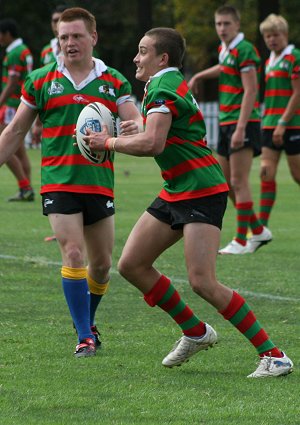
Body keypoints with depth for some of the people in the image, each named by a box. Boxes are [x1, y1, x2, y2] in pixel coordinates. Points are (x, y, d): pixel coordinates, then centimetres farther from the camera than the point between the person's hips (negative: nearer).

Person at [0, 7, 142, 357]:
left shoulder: (114, 82, 6)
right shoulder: (40, 81, 5)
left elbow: (135, 122, -2)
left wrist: (135, 127, -27)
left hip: (100, 182, 2)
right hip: (58, 182, -2)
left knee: (101, 263, 8)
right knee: (73, 255, -14)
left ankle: (88, 322, 33)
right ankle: (84, 336, -7)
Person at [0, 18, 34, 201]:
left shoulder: (15, 54, -16)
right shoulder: (25, 51, 15)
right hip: (23, 106, 10)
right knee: (20, 150, 9)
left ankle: (25, 187, -9)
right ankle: (26, 191, 7)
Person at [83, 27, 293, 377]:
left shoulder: (163, 89, -15)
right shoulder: (169, 84, 17)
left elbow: (152, 144, -27)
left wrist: (107, 143, -13)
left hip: (201, 191, -10)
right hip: (176, 191, 10)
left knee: (202, 282, -17)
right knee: (131, 265, 8)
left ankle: (274, 356, -12)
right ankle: (195, 332, 19)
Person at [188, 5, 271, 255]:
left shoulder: (244, 50, -14)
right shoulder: (225, 49, 12)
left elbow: (250, 91, -20)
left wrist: (240, 128, -25)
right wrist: (198, 76, 34)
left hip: (243, 122, -9)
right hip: (226, 122, 9)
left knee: (238, 182, -10)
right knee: (226, 183, 11)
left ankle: (241, 241, -6)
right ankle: (258, 230, 22)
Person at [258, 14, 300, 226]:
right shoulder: (269, 62, 15)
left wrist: (283, 123, -17)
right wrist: (267, 121, 15)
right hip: (270, 126, 7)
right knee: (267, 173, -2)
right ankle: (262, 225, -4)